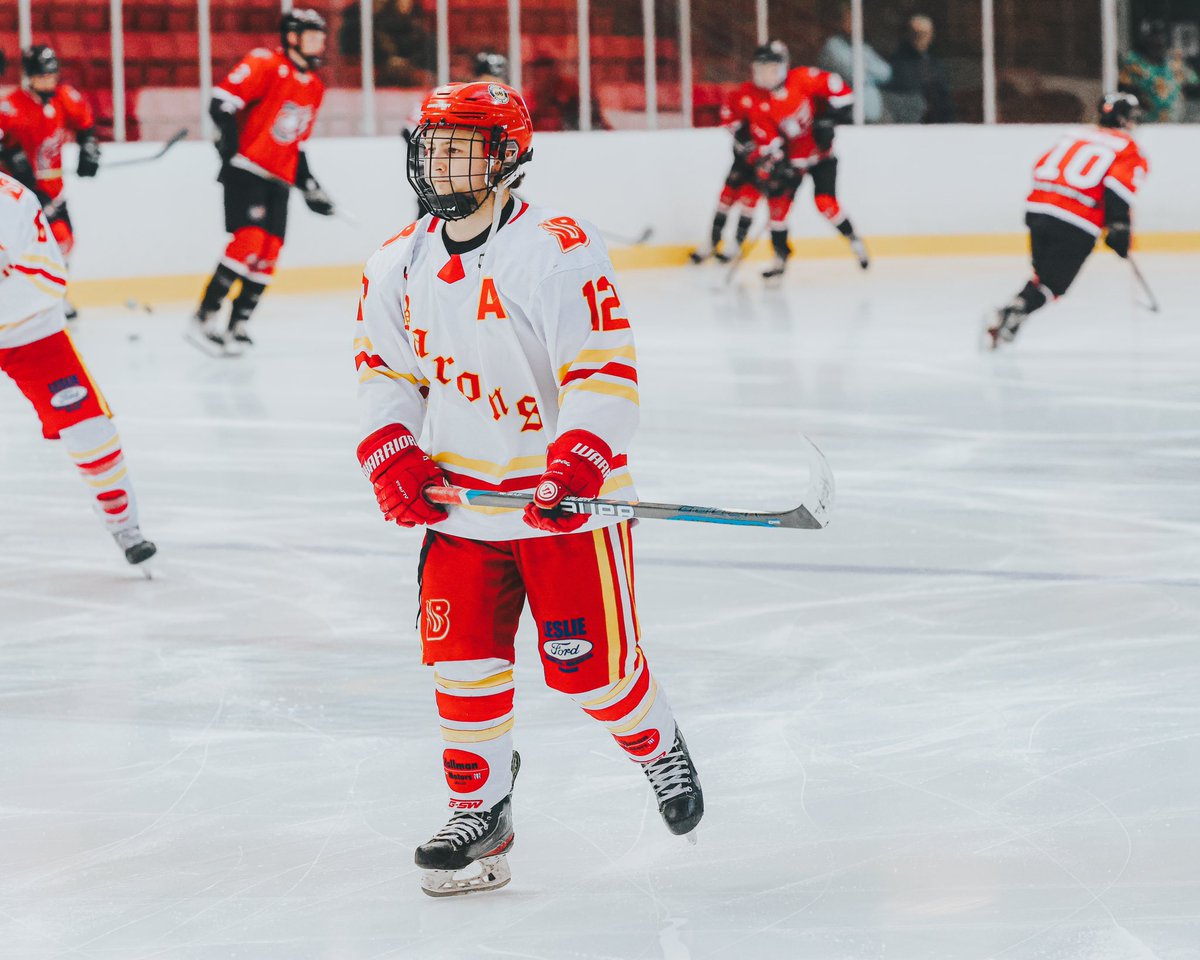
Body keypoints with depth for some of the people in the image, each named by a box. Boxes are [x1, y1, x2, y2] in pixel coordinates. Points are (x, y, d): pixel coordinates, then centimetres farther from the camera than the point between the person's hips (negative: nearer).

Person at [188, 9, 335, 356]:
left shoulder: (314, 88, 16)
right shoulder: (265, 66, -10)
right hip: (246, 169, -8)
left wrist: (309, 186, 20)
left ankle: (237, 327, 10)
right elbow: (223, 98, -16)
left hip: (278, 181, 8)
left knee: (267, 256, 2)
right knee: (249, 241, -21)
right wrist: (228, 136, -25)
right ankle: (203, 320, -18)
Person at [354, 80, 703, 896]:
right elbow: (386, 368, 16)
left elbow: (607, 369, -20)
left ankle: (660, 750, 28)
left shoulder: (560, 250, -17)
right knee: (463, 661, 0)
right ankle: (481, 813, 15)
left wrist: (578, 463, -31)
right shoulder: (402, 264, 5)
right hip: (462, 495, 5)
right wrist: (392, 456, 1)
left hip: (567, 497, -5)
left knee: (590, 665, -2)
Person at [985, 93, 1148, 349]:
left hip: (1038, 209, 6)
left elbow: (1042, 168, 21)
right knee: (1053, 282, -3)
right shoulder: (1130, 149, 7)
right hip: (1077, 226, -6)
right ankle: (1011, 314, -24)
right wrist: (1119, 226, -15)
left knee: (1044, 273, 21)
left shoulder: (1075, 137, 25)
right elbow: (1119, 184, -11)